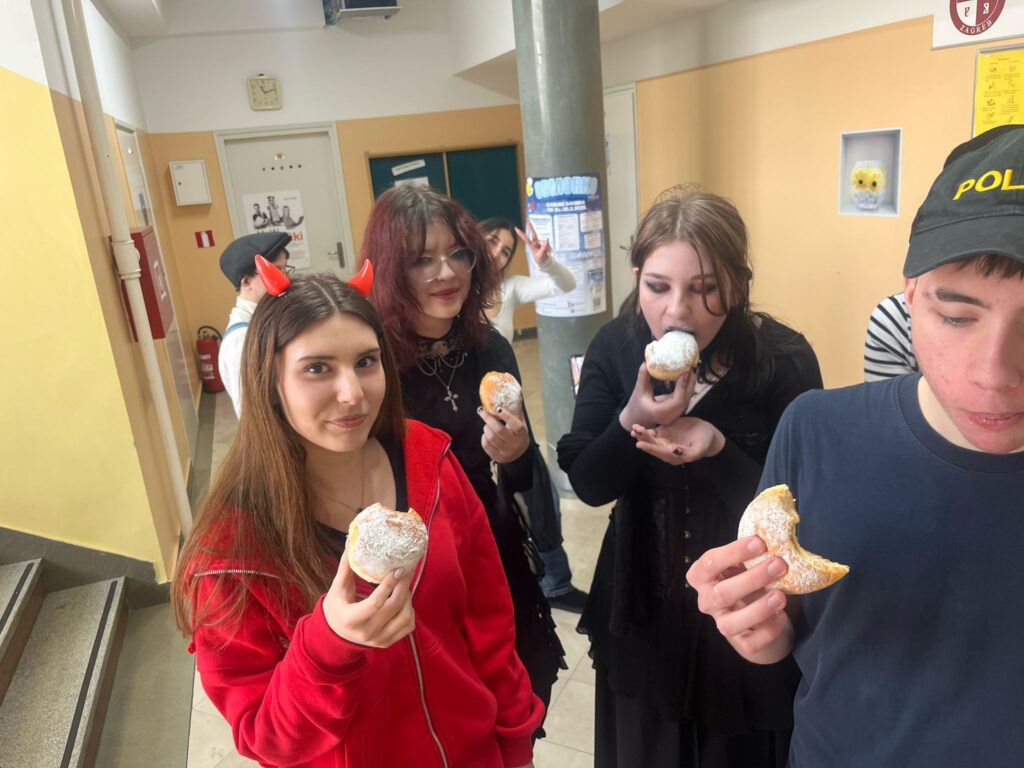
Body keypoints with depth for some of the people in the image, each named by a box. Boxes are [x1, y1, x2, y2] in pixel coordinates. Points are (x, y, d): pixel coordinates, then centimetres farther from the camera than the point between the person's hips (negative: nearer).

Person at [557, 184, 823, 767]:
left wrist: (717, 449, -33)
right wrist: (632, 420, -31)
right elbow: (588, 484, -11)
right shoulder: (615, 347, -11)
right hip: (643, 614, 3)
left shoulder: (784, 359, -19)